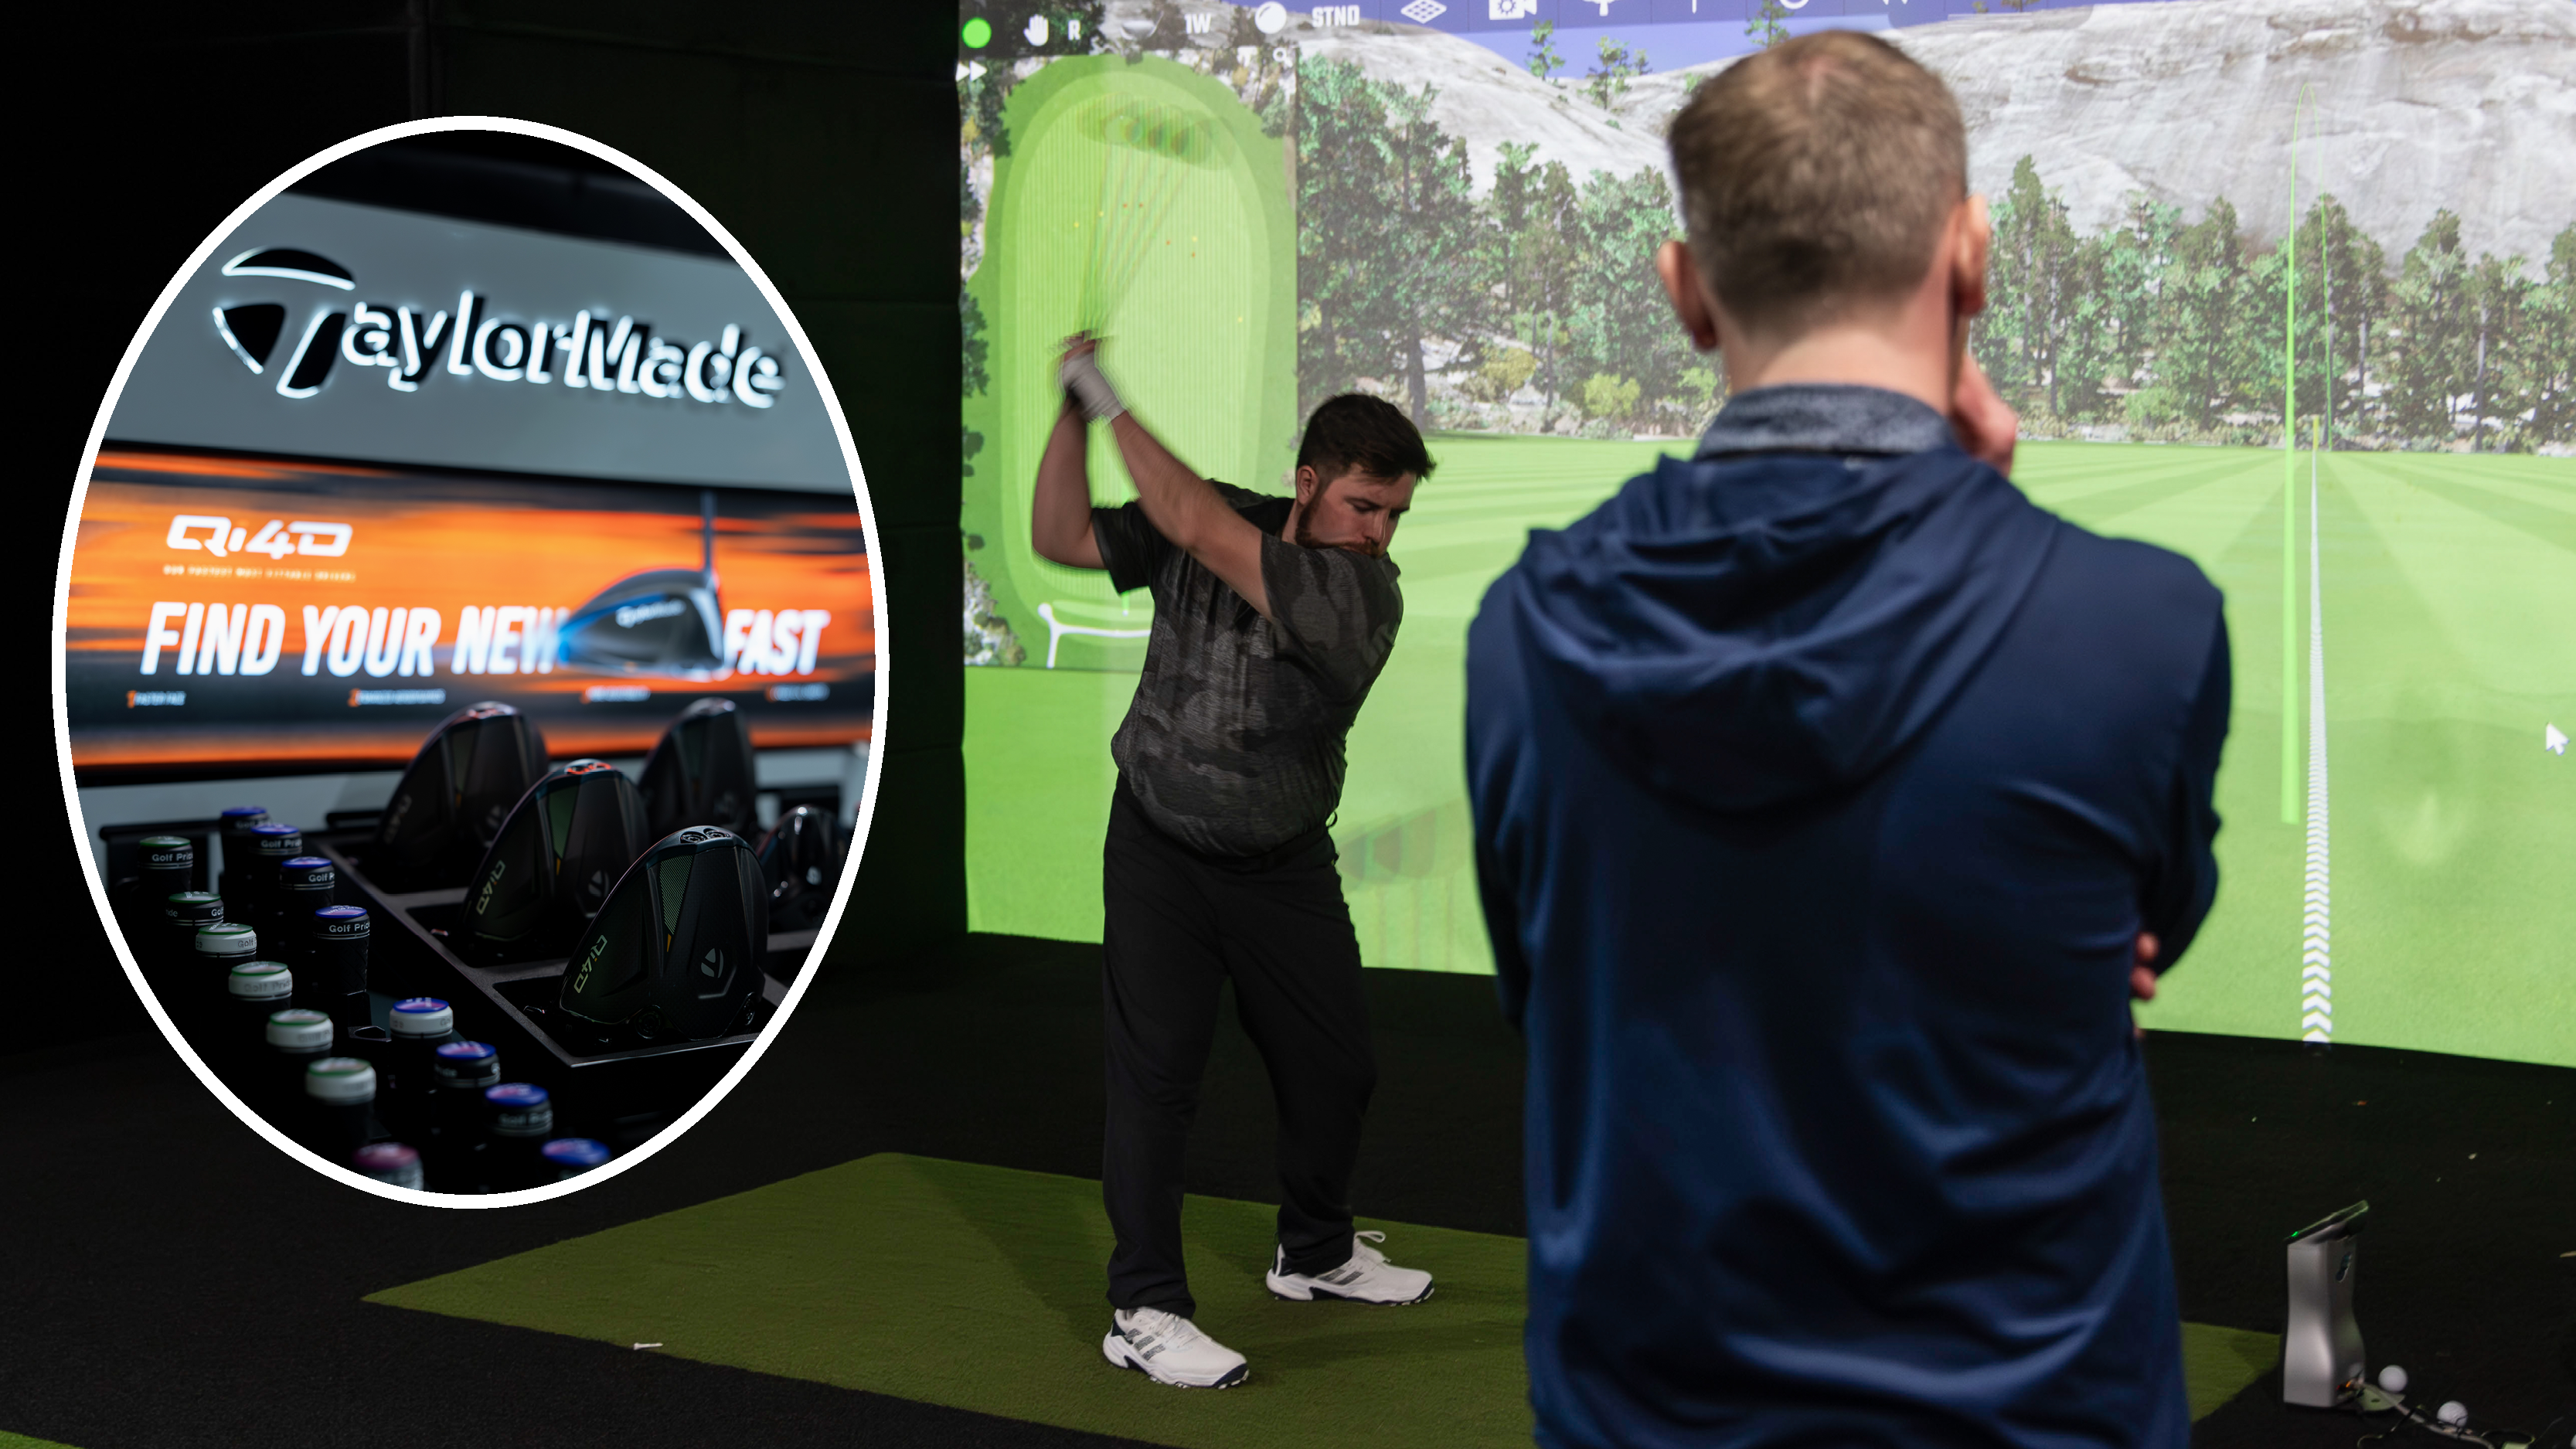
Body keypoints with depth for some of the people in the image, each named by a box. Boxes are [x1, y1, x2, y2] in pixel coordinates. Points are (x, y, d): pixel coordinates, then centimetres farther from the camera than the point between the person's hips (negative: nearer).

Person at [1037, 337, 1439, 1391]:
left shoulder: (1364, 595, -20)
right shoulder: (1219, 524, -11)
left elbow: (1195, 527, -30)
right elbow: (1061, 539, -8)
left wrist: (1114, 402, -24)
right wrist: (1073, 412, -19)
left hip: (1283, 866, 1)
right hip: (1158, 853, -1)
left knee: (1335, 1065, 11)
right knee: (1155, 1073, -5)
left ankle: (1314, 1253, 36)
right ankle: (1144, 1310, 3)